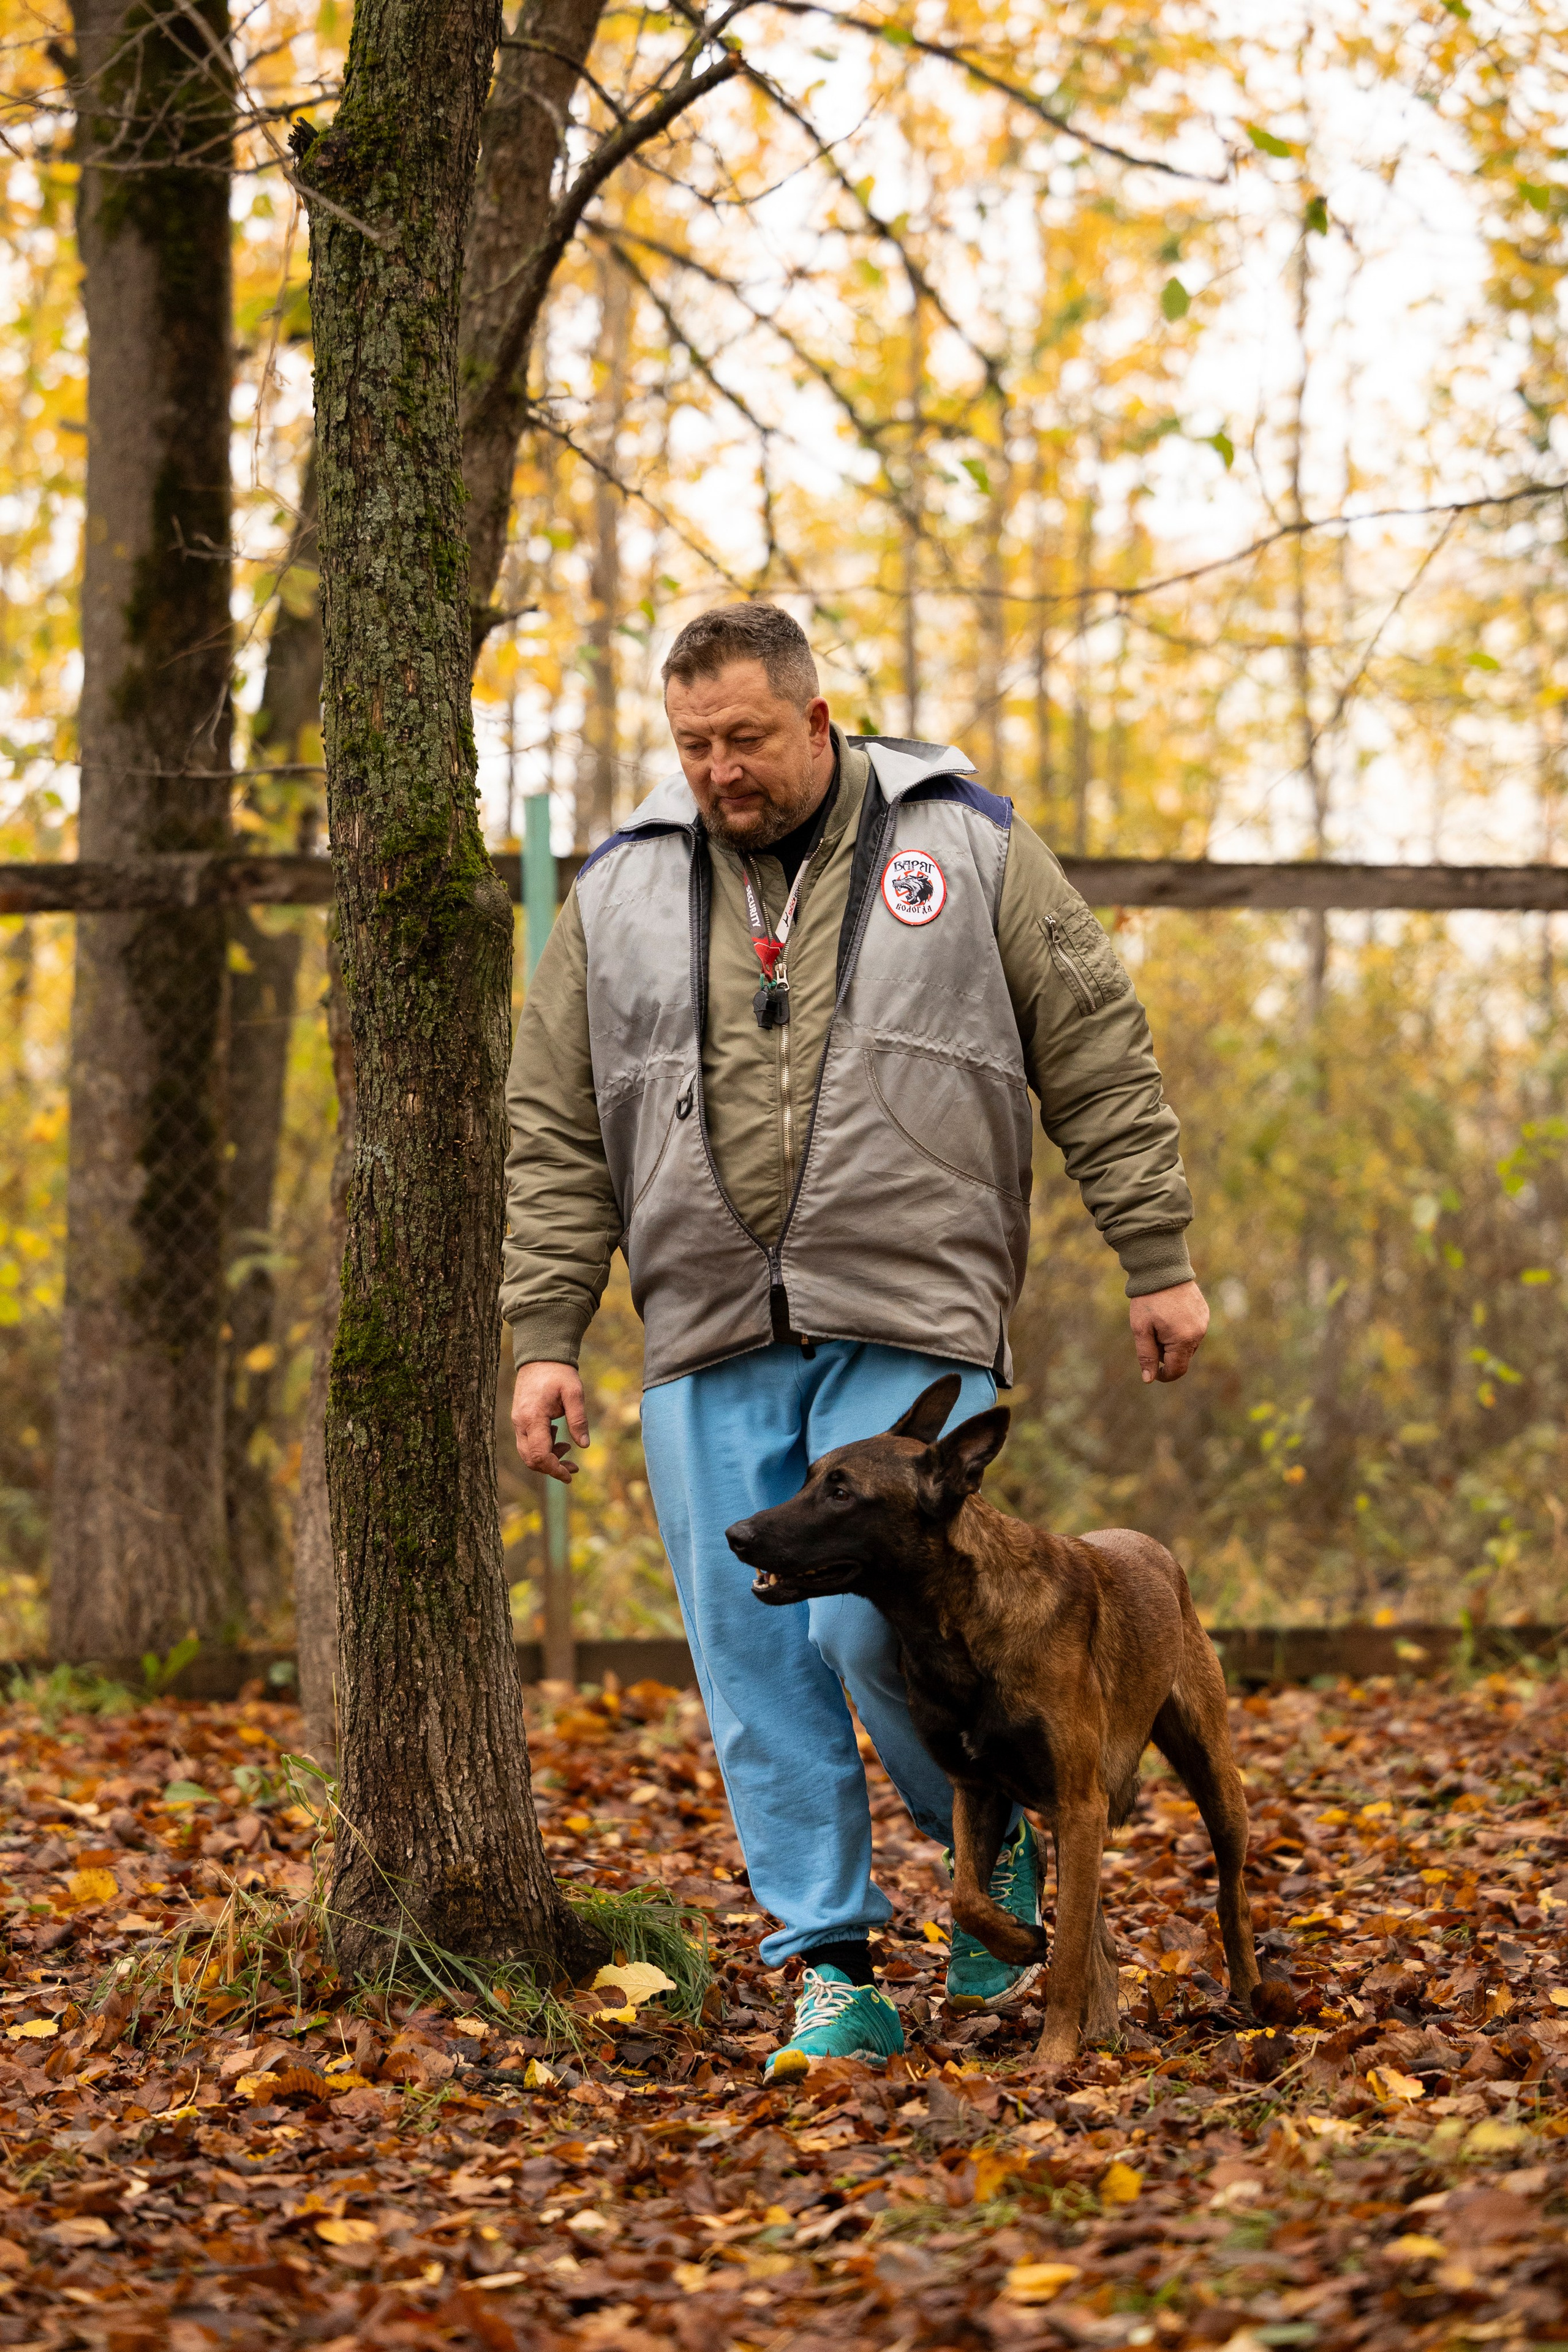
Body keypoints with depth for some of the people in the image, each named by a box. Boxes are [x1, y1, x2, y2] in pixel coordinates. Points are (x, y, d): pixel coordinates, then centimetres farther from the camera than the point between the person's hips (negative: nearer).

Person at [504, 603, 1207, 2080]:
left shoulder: (963, 848, 4)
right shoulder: (622, 892, 10)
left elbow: (1099, 1063, 6)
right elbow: (558, 1138, 10)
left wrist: (1158, 1264, 3)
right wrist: (543, 1339, 4)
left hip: (908, 1327, -3)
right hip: (707, 1345, 3)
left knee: (874, 1624, -15)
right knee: (758, 1669, 1)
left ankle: (997, 1846, 14)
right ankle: (834, 1976, 11)